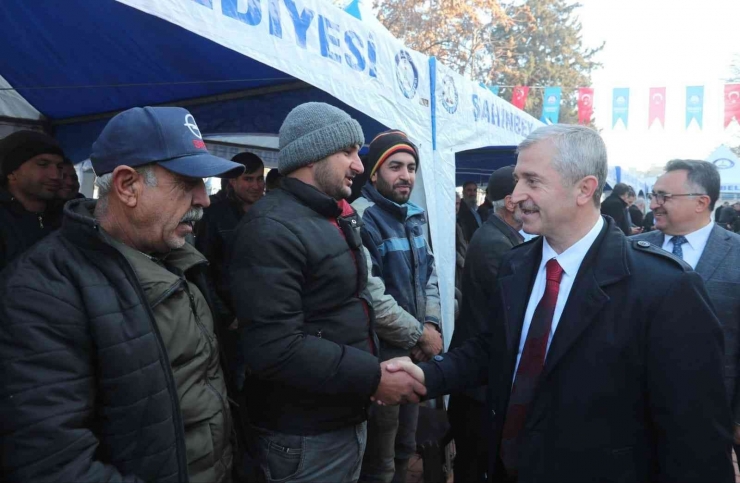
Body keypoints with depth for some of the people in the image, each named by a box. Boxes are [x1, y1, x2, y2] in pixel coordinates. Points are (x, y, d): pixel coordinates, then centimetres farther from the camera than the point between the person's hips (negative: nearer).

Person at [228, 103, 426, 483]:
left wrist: (374, 366, 4)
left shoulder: (338, 219, 10)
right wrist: (372, 377, -22)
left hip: (348, 421, 8)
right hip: (304, 440, -8)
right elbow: (274, 348, -28)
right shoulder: (272, 229, -21)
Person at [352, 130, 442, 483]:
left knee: (404, 448, 24)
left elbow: (429, 274, 14)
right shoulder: (362, 219, -18)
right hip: (382, 356, -8)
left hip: (415, 352, 8)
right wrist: (419, 334, -14)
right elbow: (372, 299, -25)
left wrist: (432, 324, -2)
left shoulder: (413, 216, 9)